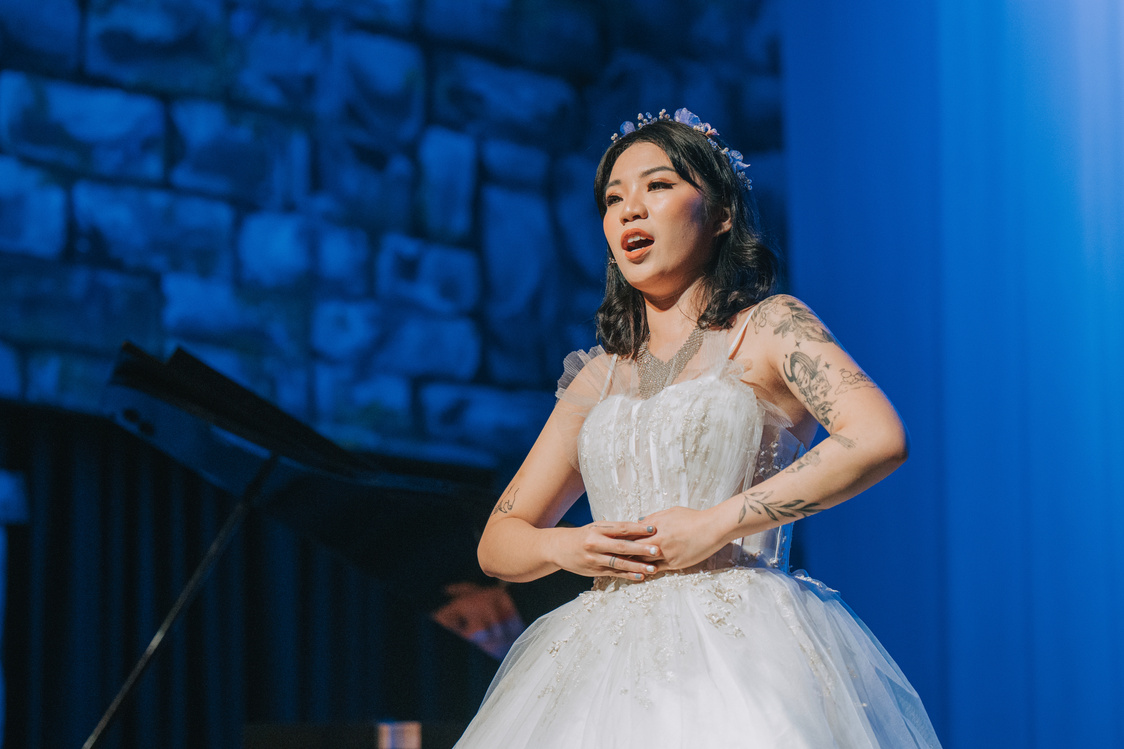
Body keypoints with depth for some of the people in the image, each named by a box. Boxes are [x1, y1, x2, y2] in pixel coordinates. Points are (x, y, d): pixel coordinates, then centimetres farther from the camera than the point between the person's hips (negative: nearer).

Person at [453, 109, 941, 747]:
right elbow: (498, 541, 23)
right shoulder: (599, 377, 20)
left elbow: (880, 439, -14)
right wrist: (565, 547, -2)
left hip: (736, 646, -4)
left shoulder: (770, 328, 5)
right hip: (608, 662, 4)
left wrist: (714, 526, -13)